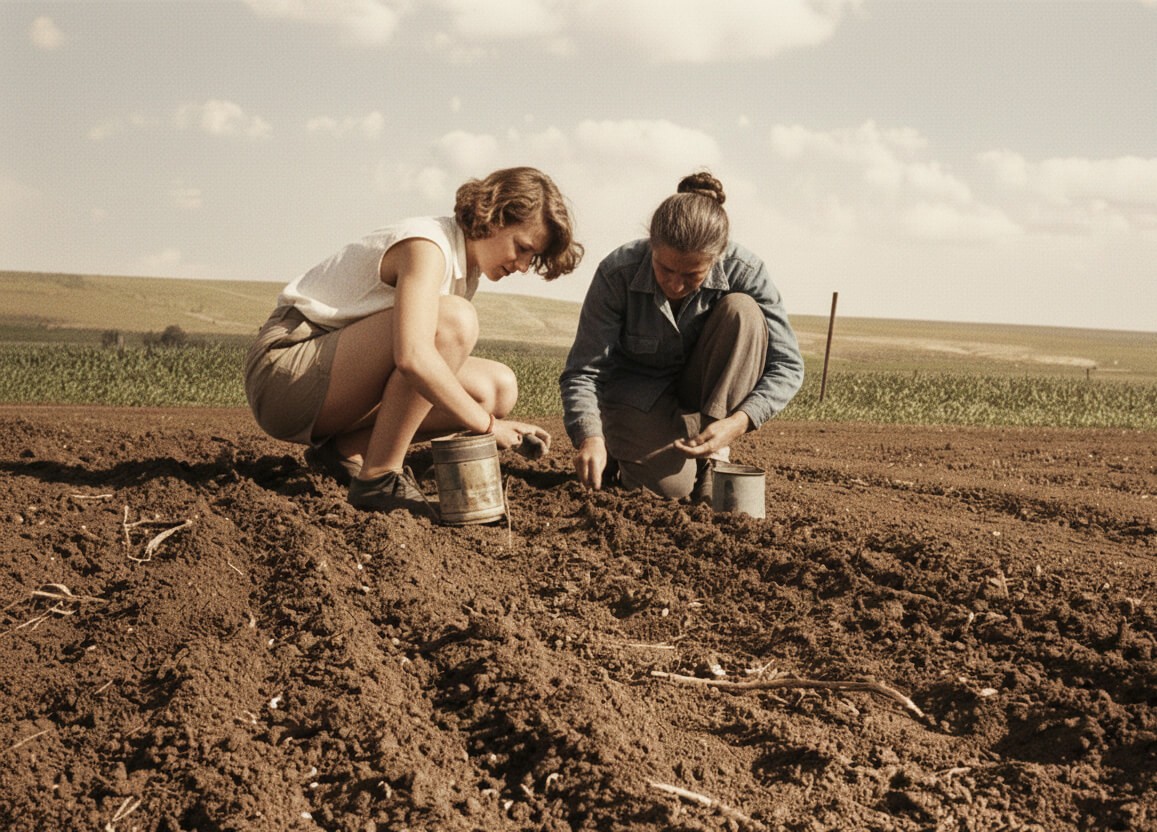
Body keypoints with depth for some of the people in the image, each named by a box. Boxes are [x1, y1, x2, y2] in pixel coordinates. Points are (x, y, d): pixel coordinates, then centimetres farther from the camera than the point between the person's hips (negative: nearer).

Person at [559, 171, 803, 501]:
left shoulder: (745, 272, -23)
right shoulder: (618, 273, -24)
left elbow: (787, 365, -20)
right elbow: (582, 371, -23)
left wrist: (737, 423, -37)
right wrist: (590, 437, -43)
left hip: (702, 390, 2)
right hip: (636, 393, -2)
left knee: (742, 311, -27)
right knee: (670, 485, -29)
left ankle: (711, 462, -20)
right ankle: (623, 448, 9)